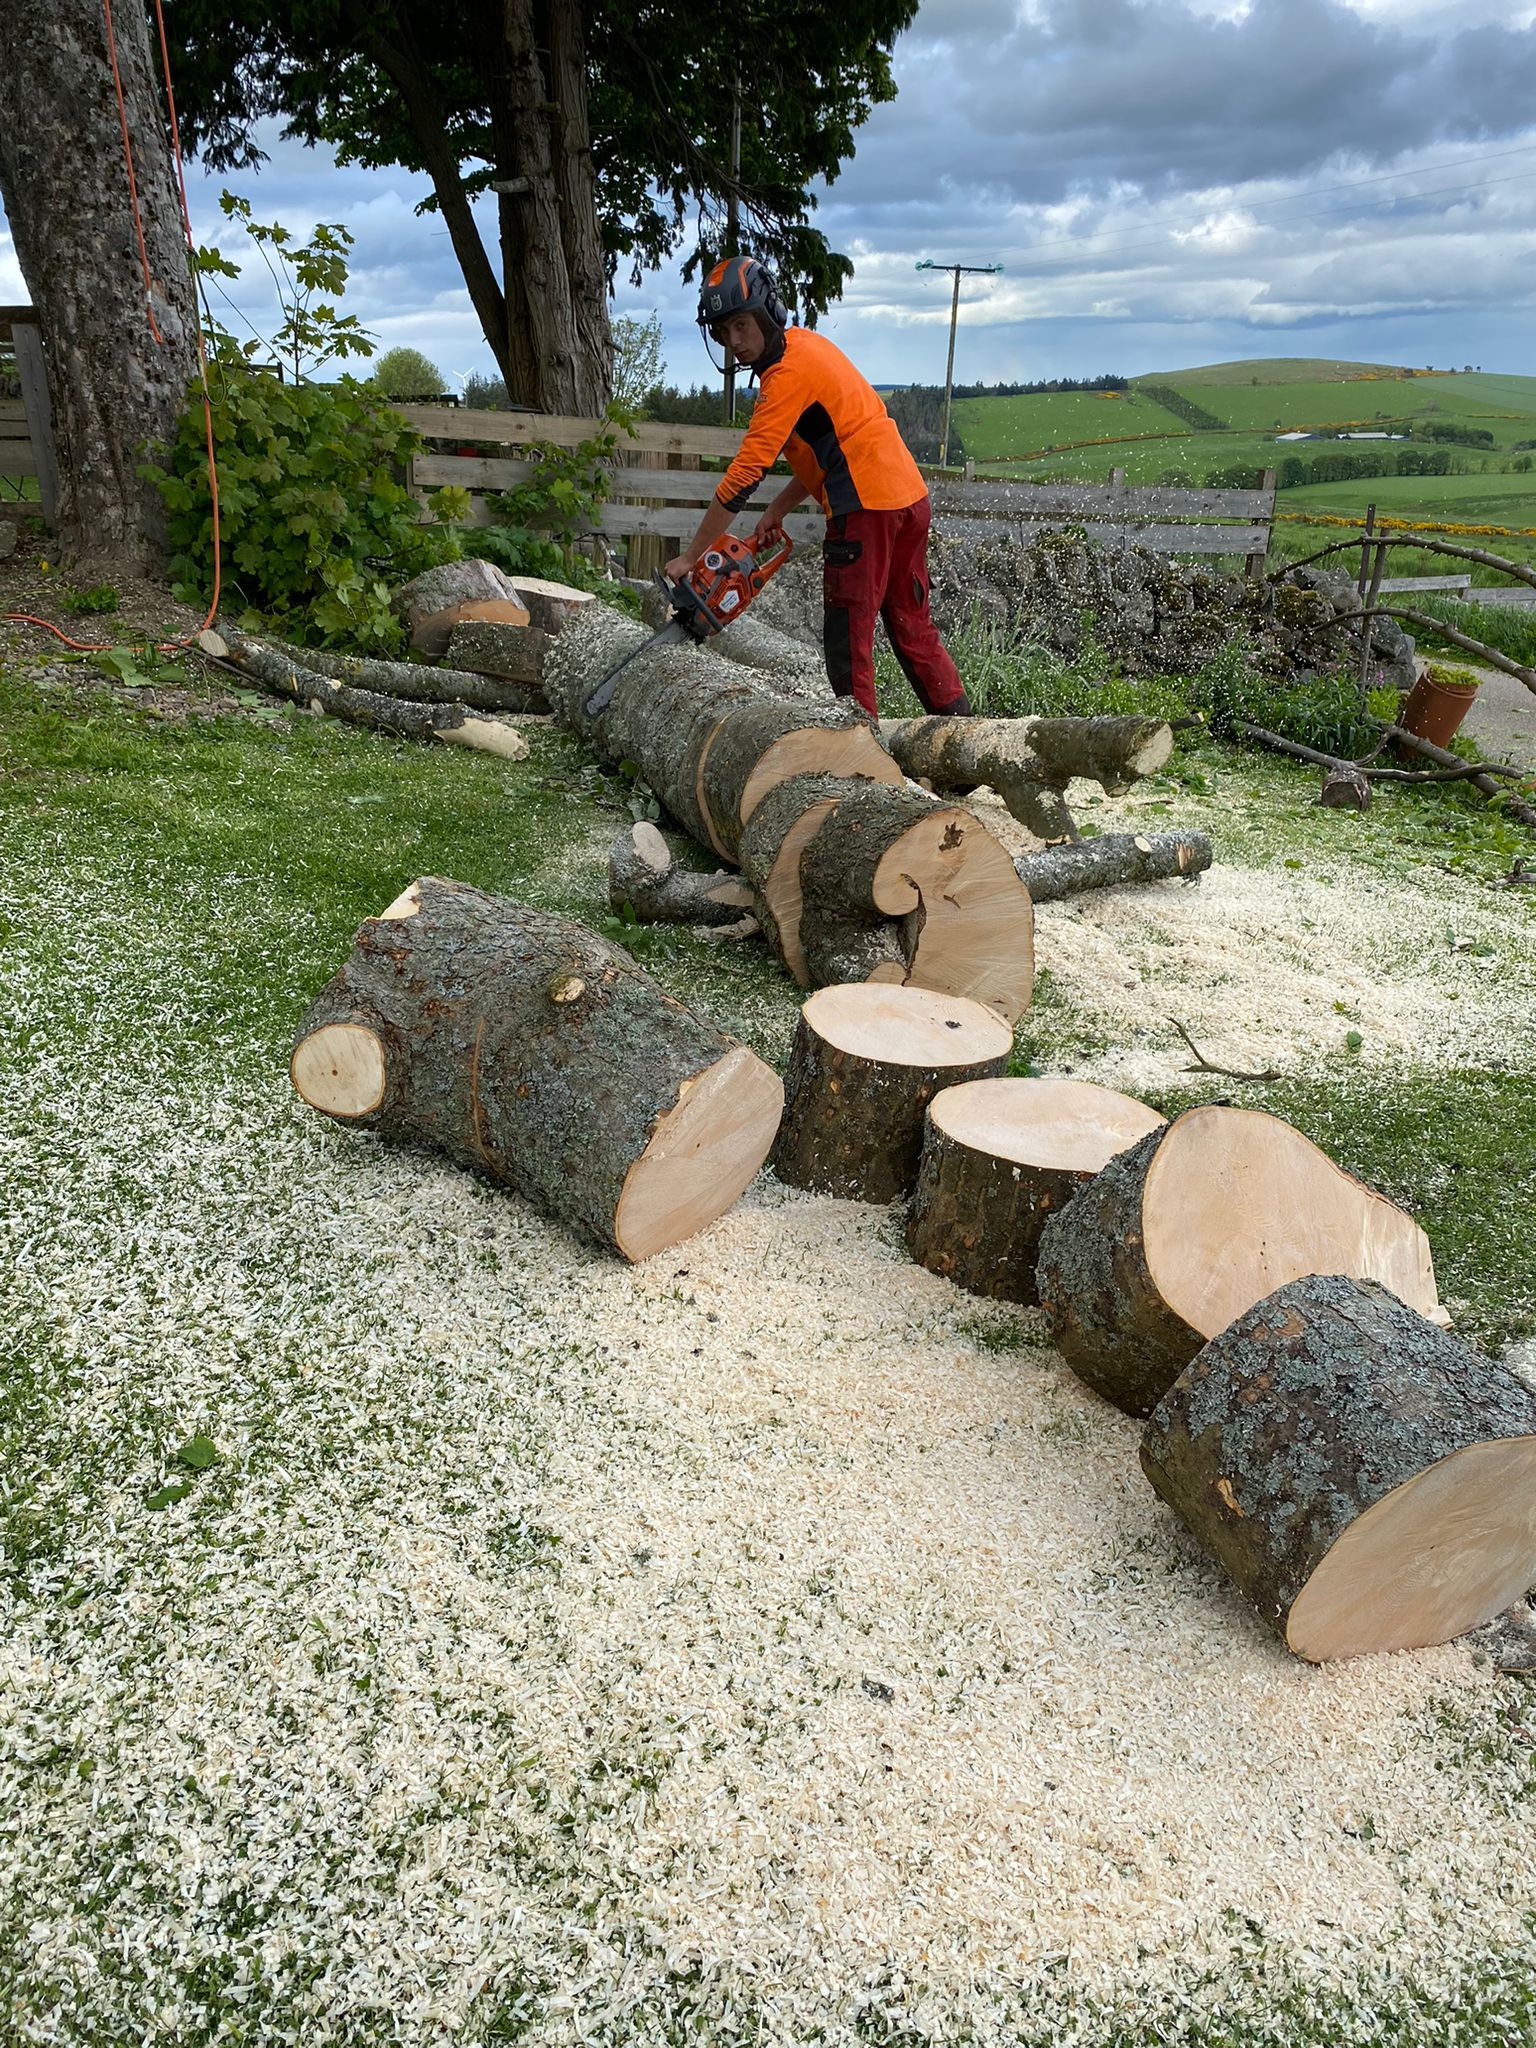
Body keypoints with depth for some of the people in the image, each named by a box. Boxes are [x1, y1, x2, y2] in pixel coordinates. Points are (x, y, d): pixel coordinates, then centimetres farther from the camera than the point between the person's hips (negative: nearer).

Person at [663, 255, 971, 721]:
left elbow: (746, 471, -19)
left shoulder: (788, 372, -15)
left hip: (867, 504, -10)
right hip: (909, 494, 10)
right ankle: (960, 723, 22)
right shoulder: (805, 344, 14)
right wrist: (778, 510, 10)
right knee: (913, 627, 17)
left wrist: (690, 556, -17)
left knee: (848, 635, -4)